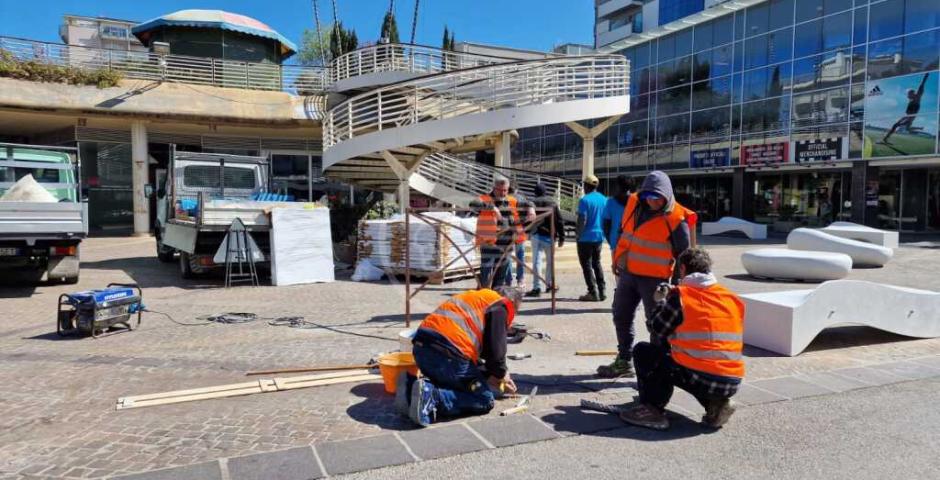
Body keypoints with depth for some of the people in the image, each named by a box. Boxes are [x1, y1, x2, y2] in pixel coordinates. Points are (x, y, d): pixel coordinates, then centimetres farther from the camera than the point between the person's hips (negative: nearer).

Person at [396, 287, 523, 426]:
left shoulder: (476, 298, 32)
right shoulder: (500, 306, 7)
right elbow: (495, 347, -3)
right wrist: (500, 374, 16)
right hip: (447, 352, -9)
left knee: (455, 386, 29)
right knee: (485, 400, 5)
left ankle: (411, 386, 5)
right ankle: (430, 397, -15)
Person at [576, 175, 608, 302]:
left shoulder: (585, 200, -14)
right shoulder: (604, 199, 8)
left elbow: (582, 220, -18)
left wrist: (579, 235, -8)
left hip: (586, 237, -7)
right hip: (599, 236, 7)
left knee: (587, 265, 1)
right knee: (597, 263, 17)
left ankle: (593, 293, -1)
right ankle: (602, 291, 16)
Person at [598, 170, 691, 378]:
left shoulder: (676, 219, -15)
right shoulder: (634, 204, 1)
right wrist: (617, 259, 17)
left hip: (654, 279, -7)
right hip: (628, 273, 7)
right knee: (621, 317, 16)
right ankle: (624, 361, 31)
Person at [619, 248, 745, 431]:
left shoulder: (679, 295, -3)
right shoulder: (732, 298, 11)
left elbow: (655, 331, 5)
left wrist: (660, 302, 22)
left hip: (698, 378, -5)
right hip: (732, 384, 6)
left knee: (643, 351, 13)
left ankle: (652, 410, 2)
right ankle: (716, 404, 14)